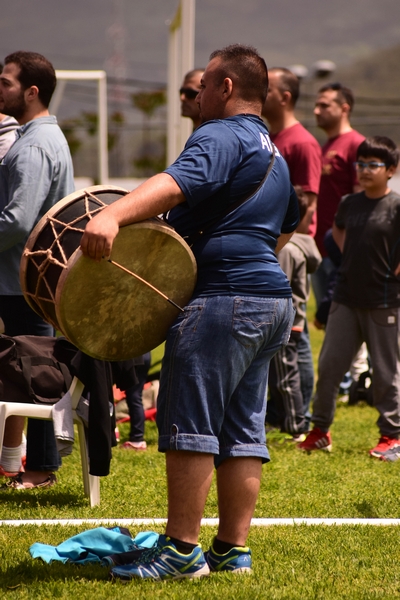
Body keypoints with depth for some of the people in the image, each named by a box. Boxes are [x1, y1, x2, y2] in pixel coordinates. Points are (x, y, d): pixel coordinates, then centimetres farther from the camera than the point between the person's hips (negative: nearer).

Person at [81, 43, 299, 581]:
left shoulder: (222, 136, -9)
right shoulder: (274, 156, 23)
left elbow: (180, 182, -29)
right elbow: (285, 229, 38)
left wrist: (113, 214, -44)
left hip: (224, 299, -10)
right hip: (273, 300, 10)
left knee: (188, 425, -8)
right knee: (242, 430, 10)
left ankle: (180, 550, -8)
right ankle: (233, 548, 11)